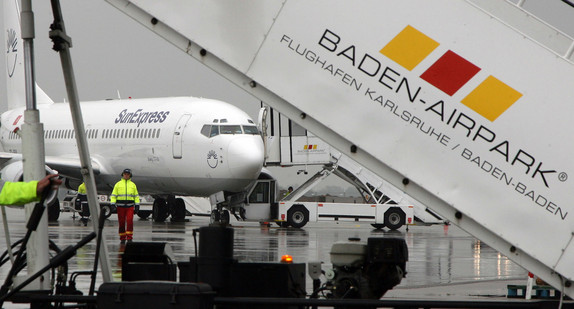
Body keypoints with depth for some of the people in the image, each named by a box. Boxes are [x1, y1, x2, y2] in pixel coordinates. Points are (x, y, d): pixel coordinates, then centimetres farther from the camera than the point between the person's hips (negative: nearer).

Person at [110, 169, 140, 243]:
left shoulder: (133, 185, 14)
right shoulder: (118, 184, 9)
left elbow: (136, 196, 16)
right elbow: (113, 195, 6)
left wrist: (137, 205, 7)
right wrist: (113, 204, -5)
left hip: (130, 206, 0)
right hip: (120, 206, 0)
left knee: (129, 221, -13)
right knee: (121, 222, 1)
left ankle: (129, 237, -10)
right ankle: (122, 238, 9)